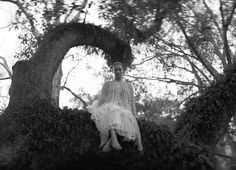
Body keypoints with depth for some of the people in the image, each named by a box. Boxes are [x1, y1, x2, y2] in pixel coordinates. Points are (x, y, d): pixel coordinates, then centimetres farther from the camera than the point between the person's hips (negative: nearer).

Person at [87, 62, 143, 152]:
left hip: (124, 111, 2)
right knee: (113, 111, -43)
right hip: (108, 110, -2)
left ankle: (108, 143, -54)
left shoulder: (128, 85, 26)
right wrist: (97, 113, -9)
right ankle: (113, 139, -64)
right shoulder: (107, 84, 23)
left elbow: (131, 102, 16)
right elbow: (102, 100, 11)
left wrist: (134, 117, -1)